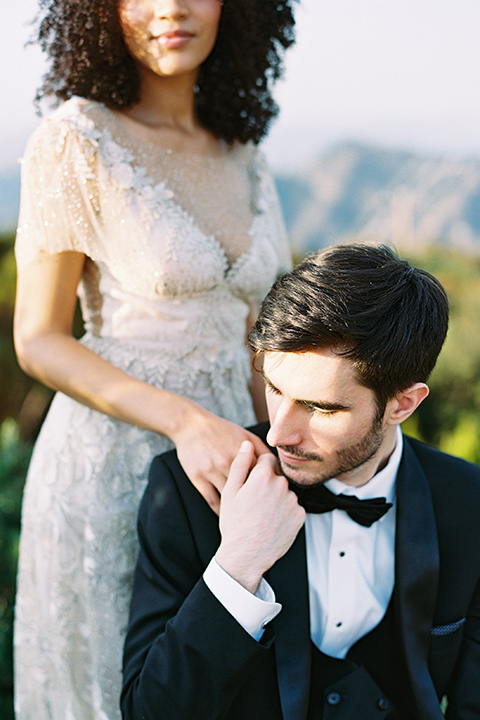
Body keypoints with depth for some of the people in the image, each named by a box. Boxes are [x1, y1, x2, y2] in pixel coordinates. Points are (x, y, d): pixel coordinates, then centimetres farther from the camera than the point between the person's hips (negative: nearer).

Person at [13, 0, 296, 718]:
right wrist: (185, 422, -22)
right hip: (110, 466, -5)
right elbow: (39, 341, -11)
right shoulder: (74, 139, -10)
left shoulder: (240, 152, 6)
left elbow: (248, 336, 12)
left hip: (223, 450, 6)